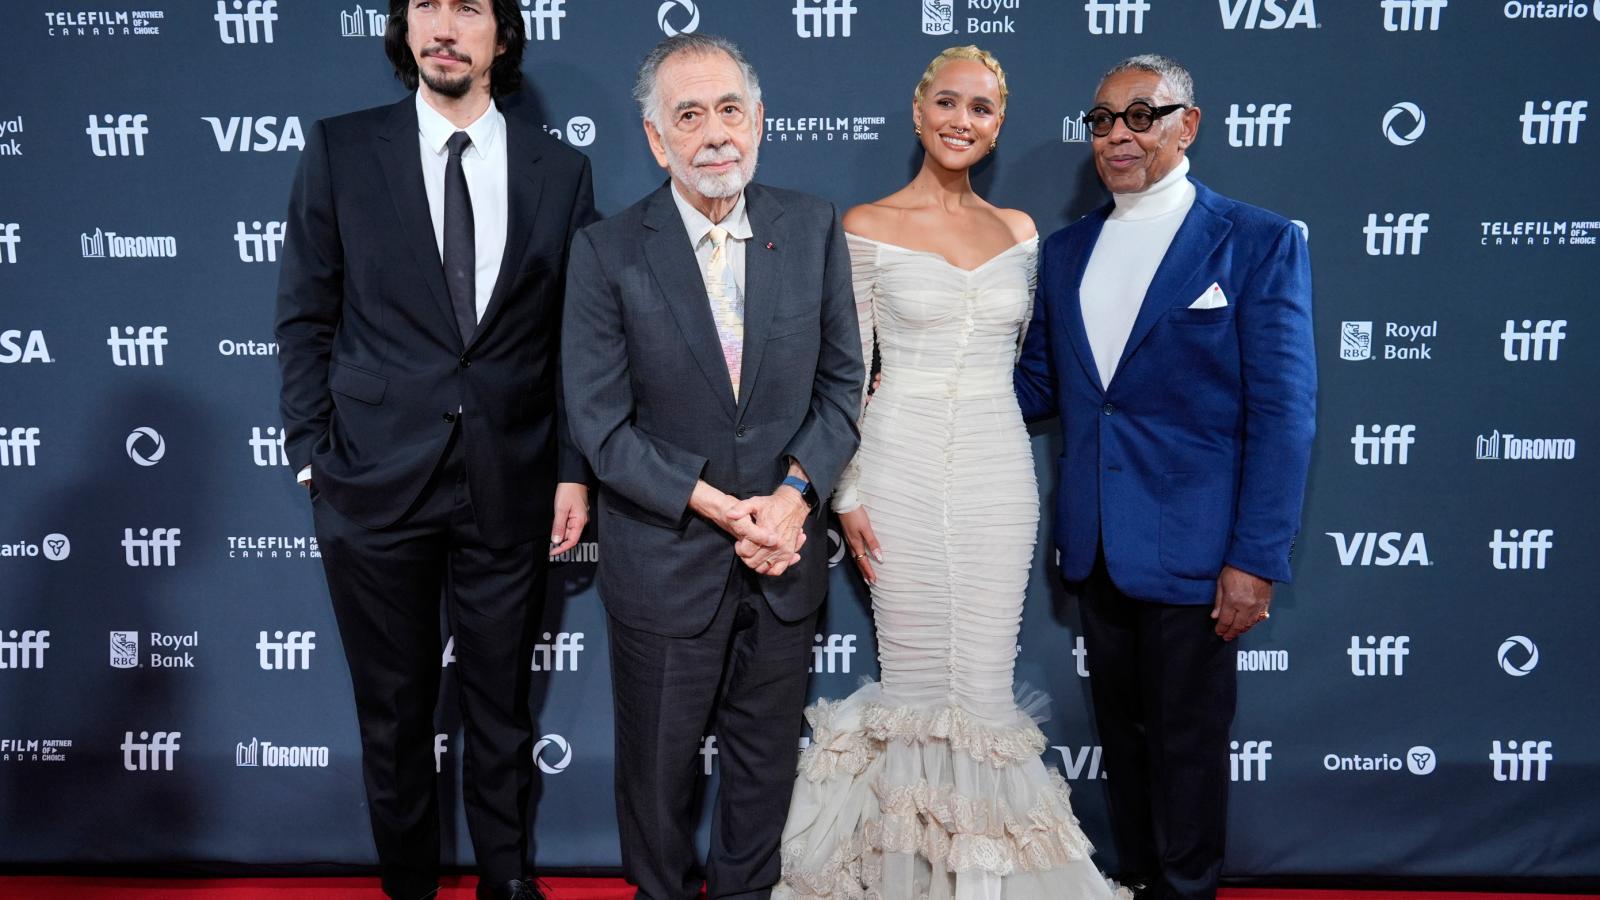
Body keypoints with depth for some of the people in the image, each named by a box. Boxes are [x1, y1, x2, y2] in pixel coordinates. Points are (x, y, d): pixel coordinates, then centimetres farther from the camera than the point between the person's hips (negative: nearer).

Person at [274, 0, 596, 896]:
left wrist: (574, 470, 0)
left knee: (502, 708, 13)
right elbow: (306, 319, 3)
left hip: (509, 483, 1)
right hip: (377, 480, 0)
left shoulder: (560, 169, 3)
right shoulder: (340, 151, 0)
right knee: (395, 712, 12)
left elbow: (575, 340, 4)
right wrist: (313, 455, -2)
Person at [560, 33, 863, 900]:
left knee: (765, 761, 19)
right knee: (658, 767, 16)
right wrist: (724, 510, -16)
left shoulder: (813, 228, -3)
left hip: (783, 556, 3)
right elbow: (602, 425, -12)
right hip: (664, 561, -2)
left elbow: (840, 381, 1)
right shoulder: (608, 251, -11)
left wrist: (793, 494, -13)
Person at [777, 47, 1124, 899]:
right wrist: (847, 494, -6)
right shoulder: (866, 227, -1)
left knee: (985, 683, 5)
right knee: (914, 676, 4)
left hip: (997, 470, 3)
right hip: (901, 467, -3)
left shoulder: (1018, 230, 10)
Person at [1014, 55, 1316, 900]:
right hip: (1097, 544, 5)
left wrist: (1256, 559, -15)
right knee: (1121, 730, 17)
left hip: (1191, 546, -5)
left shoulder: (1259, 243, -7)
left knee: (1188, 740, 9)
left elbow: (1282, 413, -10)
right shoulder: (1065, 250, 9)